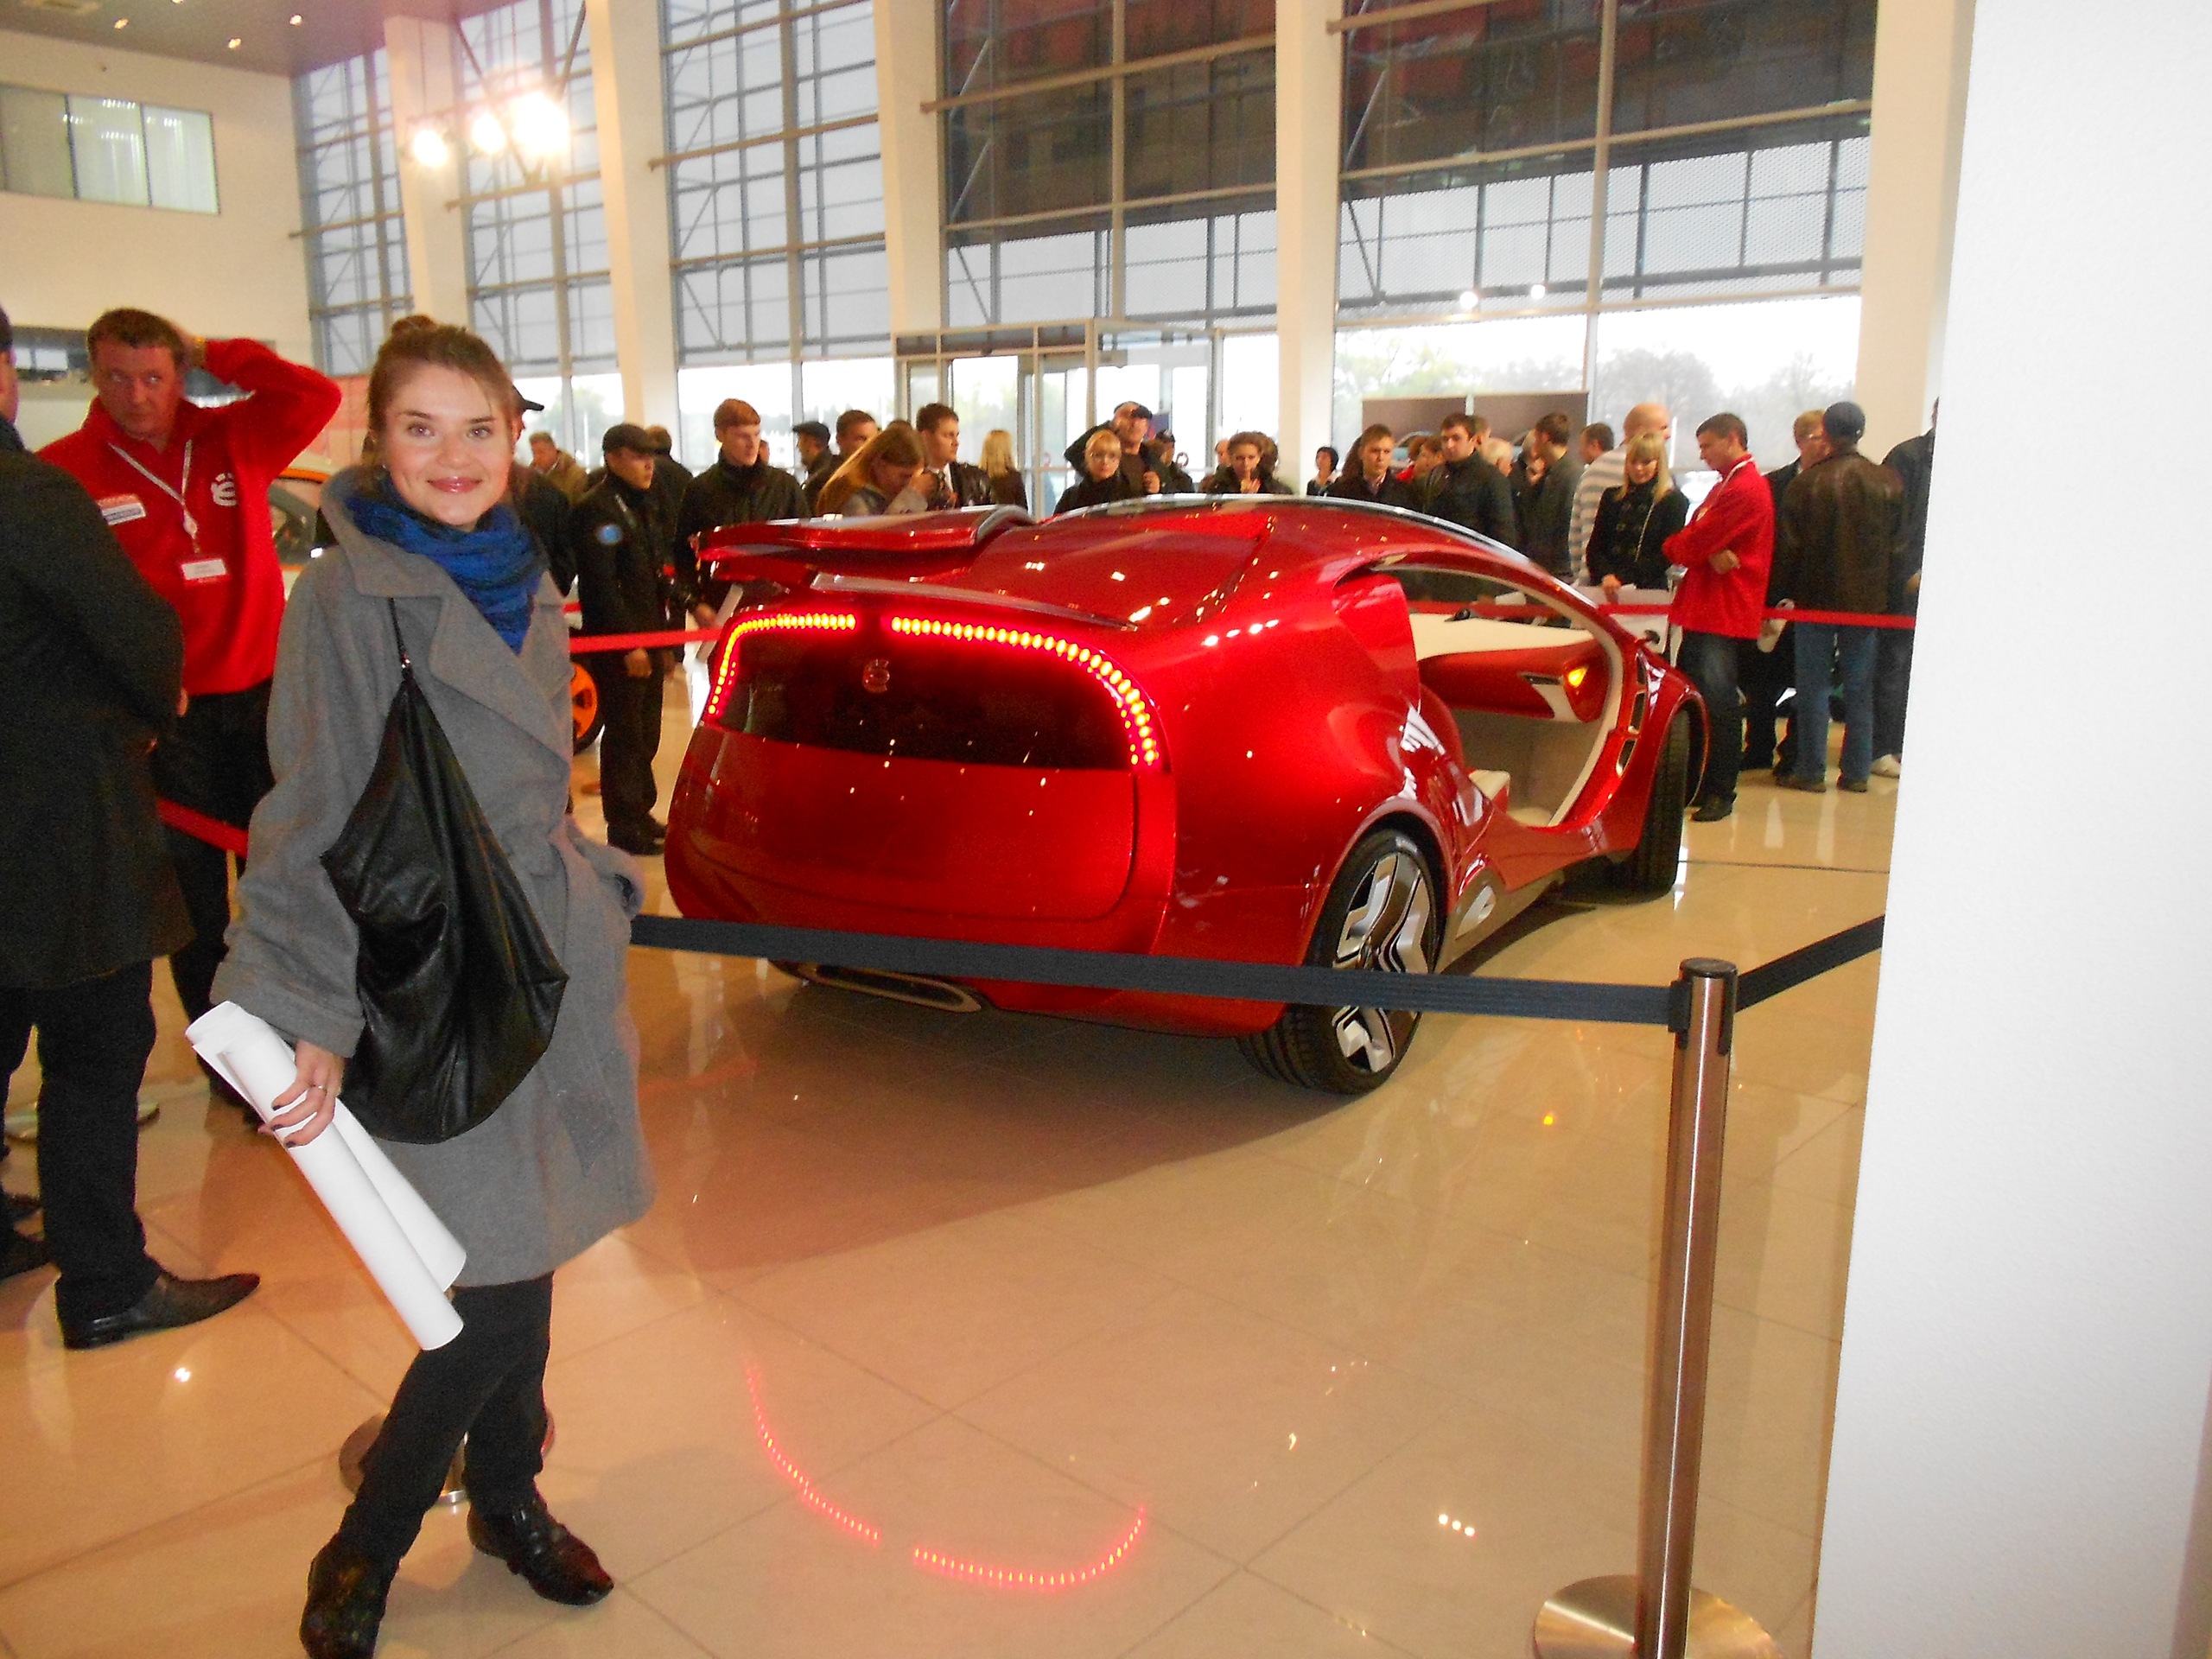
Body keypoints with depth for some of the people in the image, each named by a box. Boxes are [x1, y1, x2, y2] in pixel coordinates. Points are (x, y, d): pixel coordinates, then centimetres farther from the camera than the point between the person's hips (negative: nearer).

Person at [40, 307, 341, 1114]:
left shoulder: (231, 440, 7)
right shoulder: (64, 469, -4)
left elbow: (317, 395, -3)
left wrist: (214, 354, -4)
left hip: (260, 692, 3)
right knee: (195, 894, 7)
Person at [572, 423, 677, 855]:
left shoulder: (646, 507, 17)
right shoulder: (595, 510, -12)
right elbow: (600, 586, -18)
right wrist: (628, 644, -20)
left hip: (648, 639, 8)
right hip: (616, 646, -8)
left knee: (646, 735, 13)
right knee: (624, 735, -3)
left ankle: (640, 815, 23)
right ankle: (624, 828, 4)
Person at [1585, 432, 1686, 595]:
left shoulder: (1674, 501, 6)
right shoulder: (1612, 497, 18)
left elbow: (1666, 555, -3)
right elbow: (1595, 548, 11)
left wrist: (1621, 578, -13)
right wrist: (1606, 576, -10)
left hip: (1649, 590, -3)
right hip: (1603, 591, 3)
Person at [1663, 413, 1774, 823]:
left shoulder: (1745, 490, -15)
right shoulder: (1727, 485, 20)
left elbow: (1694, 542, -18)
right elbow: (1699, 539, 10)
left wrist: (1670, 548, 3)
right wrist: (1712, 554, -12)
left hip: (1725, 612, -10)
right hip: (1705, 606, 10)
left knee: (1717, 701, -7)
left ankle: (1721, 793, 0)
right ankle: (1697, 786, 20)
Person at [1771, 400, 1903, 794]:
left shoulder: (1806, 483, -10)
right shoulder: (1889, 483, -2)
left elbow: (1787, 545, -8)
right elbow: (1898, 542, 2)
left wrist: (1786, 591, 3)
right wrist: (1883, 590, 11)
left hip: (1816, 597, -2)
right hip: (1868, 599, 3)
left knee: (1813, 687, 5)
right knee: (1860, 689, 10)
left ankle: (1811, 770, 6)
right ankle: (1857, 772, 13)